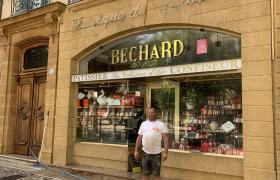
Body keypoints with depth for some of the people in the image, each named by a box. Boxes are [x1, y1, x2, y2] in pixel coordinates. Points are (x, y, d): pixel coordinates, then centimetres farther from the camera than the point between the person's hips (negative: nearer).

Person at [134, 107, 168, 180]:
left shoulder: (161, 124, -1)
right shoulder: (143, 124, 10)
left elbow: (165, 138, -5)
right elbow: (139, 138, 11)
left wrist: (165, 152, -13)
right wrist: (136, 150, 6)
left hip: (156, 153, -3)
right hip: (145, 153, 3)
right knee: (145, 174, 13)